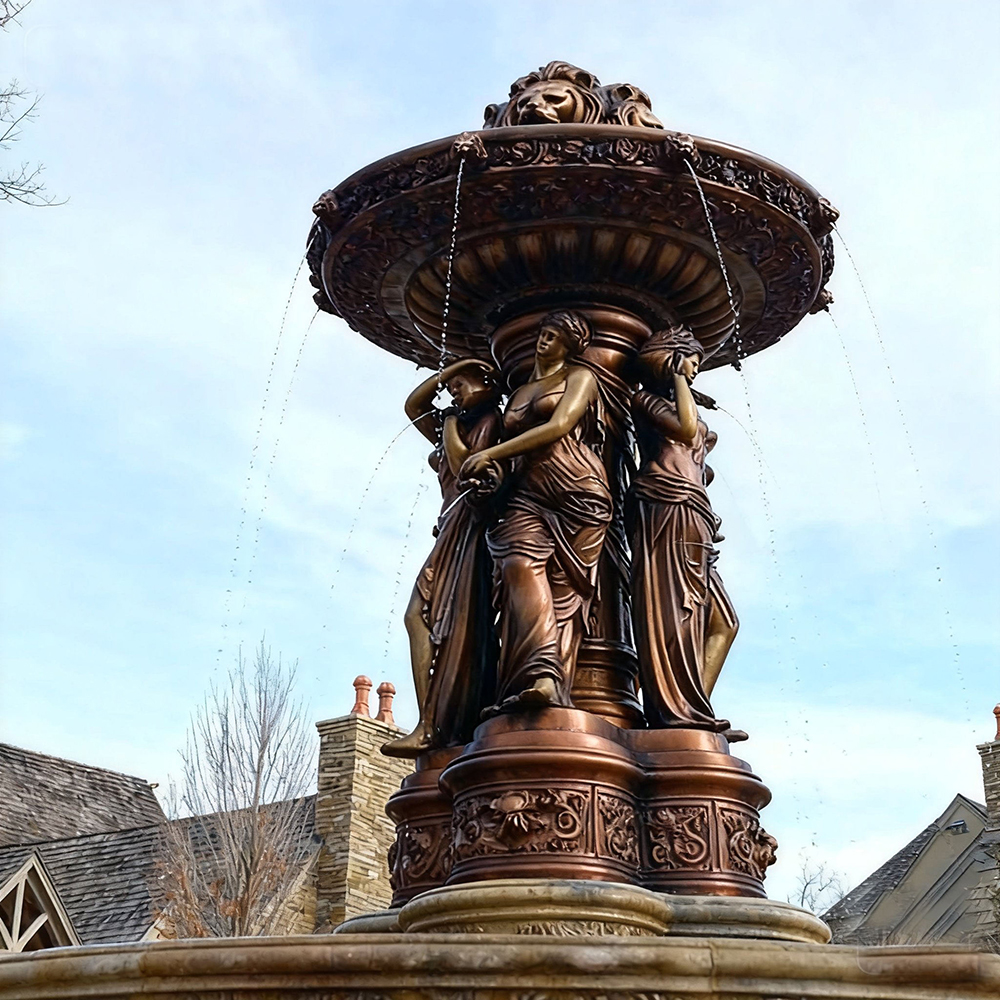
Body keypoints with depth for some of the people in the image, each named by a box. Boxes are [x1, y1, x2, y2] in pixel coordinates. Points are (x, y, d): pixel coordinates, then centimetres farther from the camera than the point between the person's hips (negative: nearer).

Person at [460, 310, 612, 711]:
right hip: (527, 493, 3)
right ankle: (544, 676, -41)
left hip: (575, 490, -3)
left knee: (563, 587, -14)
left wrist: (490, 455, -1)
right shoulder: (519, 393, 30)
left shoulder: (580, 376, 14)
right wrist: (489, 471, 3)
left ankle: (549, 685, -26)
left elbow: (559, 427, -2)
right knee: (520, 565, -25)